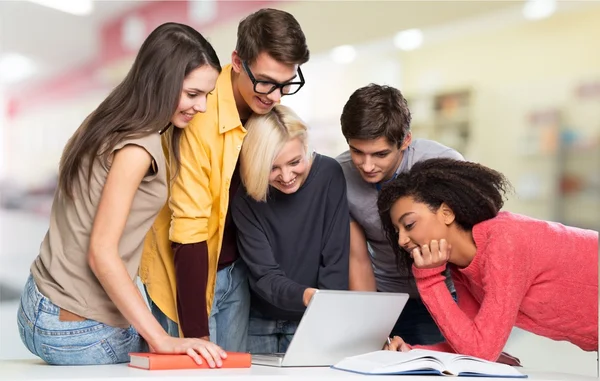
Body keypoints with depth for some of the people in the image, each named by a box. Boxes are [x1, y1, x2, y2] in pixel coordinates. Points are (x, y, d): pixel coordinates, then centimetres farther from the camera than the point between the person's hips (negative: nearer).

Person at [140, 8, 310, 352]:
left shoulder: (268, 108, -5)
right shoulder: (199, 118, -26)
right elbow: (188, 232, -25)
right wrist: (196, 332, -23)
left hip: (236, 270, 6)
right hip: (188, 272, -6)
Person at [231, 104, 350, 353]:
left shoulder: (328, 175, -16)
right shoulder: (245, 198, -16)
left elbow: (335, 260, -16)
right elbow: (265, 276, -20)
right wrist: (305, 296, -41)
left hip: (313, 323, 0)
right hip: (258, 322, 0)